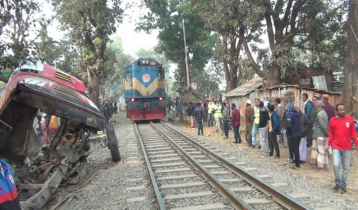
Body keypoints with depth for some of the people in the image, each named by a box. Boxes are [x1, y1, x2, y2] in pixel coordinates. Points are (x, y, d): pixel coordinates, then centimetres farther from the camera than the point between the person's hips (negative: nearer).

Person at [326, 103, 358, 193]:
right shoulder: (332, 120, -3)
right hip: (336, 147, -1)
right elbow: (331, 134, 4)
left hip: (347, 147, 1)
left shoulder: (350, 119, -3)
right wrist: (328, 145, -2)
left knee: (346, 167, 7)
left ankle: (343, 185, 23)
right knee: (336, 165, -13)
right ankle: (338, 183, 9)